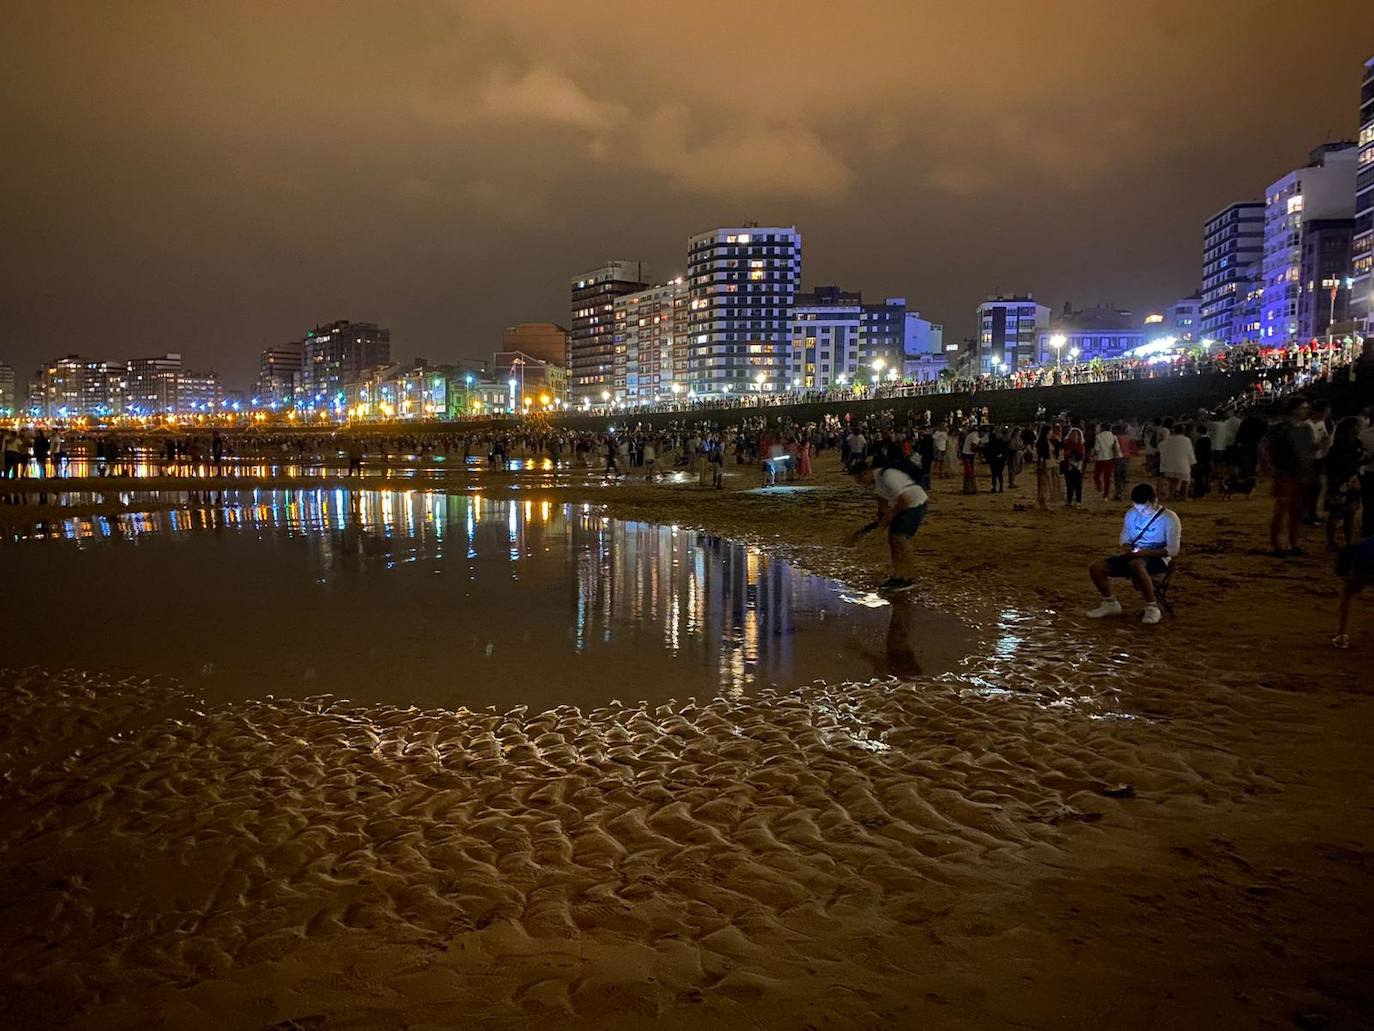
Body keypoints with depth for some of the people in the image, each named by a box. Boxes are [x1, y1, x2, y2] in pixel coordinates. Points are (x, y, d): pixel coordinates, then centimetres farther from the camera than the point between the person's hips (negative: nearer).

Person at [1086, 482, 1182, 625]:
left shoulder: (1169, 518, -9)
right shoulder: (1131, 514, 8)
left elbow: (1172, 550, -13)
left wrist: (1146, 553, -23)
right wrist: (1126, 548, -4)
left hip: (1157, 558, -6)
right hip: (1134, 556, 6)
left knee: (1136, 564, -42)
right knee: (1096, 567, -14)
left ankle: (1152, 608, -27)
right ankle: (1110, 604, 9)